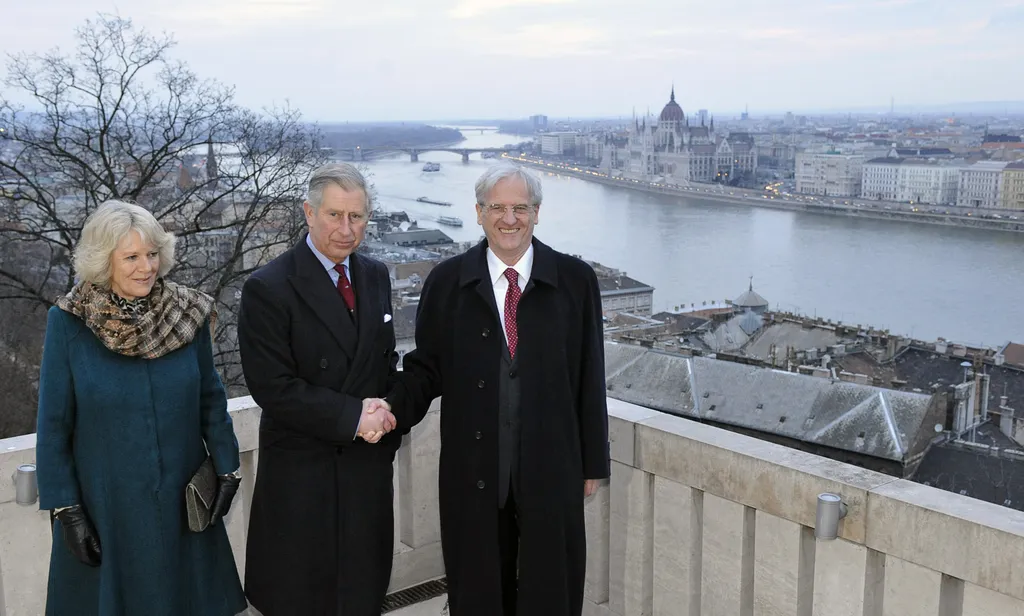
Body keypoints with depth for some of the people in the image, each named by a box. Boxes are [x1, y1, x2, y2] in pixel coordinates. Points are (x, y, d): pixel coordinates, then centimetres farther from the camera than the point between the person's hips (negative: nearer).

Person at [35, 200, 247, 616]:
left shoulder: (188, 312, -5)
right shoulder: (68, 322, -11)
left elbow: (210, 398, 5)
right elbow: (54, 425, -6)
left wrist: (226, 468, 2)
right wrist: (65, 510, -7)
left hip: (183, 500, 2)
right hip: (104, 506, -2)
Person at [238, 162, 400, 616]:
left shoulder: (376, 277, 7)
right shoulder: (268, 288, -12)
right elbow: (272, 387, -16)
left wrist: (385, 417, -5)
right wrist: (352, 416, -18)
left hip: (370, 462, 5)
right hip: (303, 474, -5)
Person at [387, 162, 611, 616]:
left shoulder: (575, 280, -3)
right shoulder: (446, 282, 0)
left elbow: (590, 377, 0)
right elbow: (426, 367, 2)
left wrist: (593, 461, 3)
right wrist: (393, 410, -17)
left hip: (552, 466, 0)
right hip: (473, 470, 1)